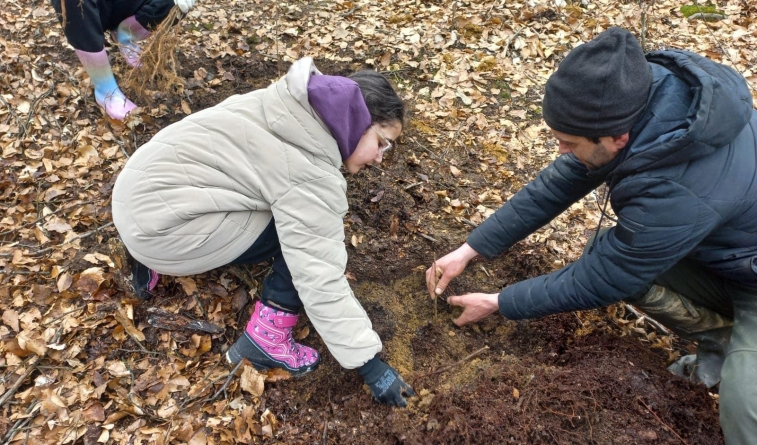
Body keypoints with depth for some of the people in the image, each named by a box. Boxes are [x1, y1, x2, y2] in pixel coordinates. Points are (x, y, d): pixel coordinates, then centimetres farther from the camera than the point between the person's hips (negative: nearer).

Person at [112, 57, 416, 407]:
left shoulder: (295, 107, 4)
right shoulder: (311, 173, -22)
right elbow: (320, 280, -22)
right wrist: (370, 364, -14)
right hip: (159, 221, -9)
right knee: (303, 231, -10)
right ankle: (266, 338, -2)